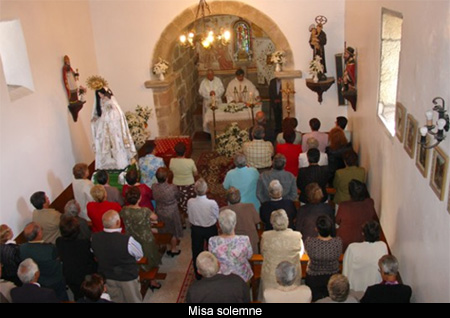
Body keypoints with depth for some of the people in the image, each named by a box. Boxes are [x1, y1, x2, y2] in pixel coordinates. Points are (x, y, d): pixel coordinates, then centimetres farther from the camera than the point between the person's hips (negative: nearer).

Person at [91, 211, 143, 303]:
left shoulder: (94, 238, -20)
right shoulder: (127, 240, -34)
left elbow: (96, 256, 0)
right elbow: (139, 256, -15)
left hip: (107, 277, 4)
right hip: (128, 277, -4)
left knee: (116, 300, 26)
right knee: (134, 300, 22)